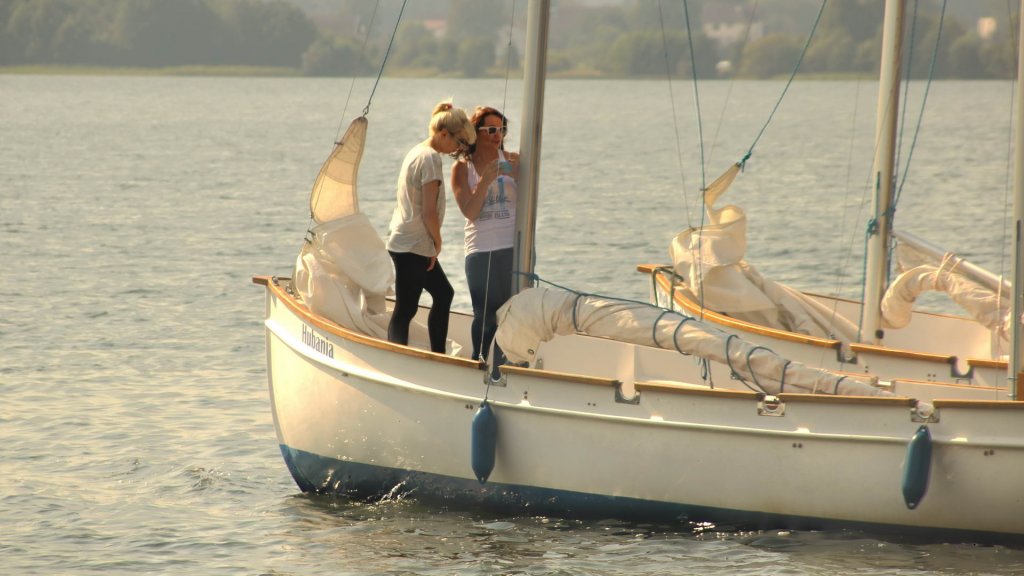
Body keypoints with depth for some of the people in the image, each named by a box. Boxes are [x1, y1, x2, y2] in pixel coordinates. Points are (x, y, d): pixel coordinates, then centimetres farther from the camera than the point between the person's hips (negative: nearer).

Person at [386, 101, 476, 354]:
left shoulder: (417, 152, 14)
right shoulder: (431, 158, -16)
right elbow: (429, 211, -20)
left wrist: (434, 243, 15)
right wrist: (438, 241, -5)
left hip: (403, 242, 10)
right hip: (413, 247, -10)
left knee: (443, 294, 21)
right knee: (405, 311, -11)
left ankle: (438, 356, 27)